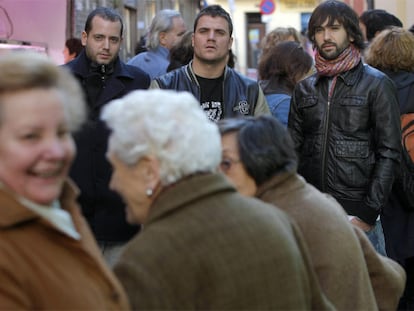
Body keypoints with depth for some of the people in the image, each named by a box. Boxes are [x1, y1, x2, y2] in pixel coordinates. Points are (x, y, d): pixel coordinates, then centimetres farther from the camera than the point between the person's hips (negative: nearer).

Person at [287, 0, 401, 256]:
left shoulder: (377, 85, 0)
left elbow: (389, 154, -5)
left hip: (358, 216, -4)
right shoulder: (305, 89, 13)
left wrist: (369, 214, -12)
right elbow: (295, 151, 14)